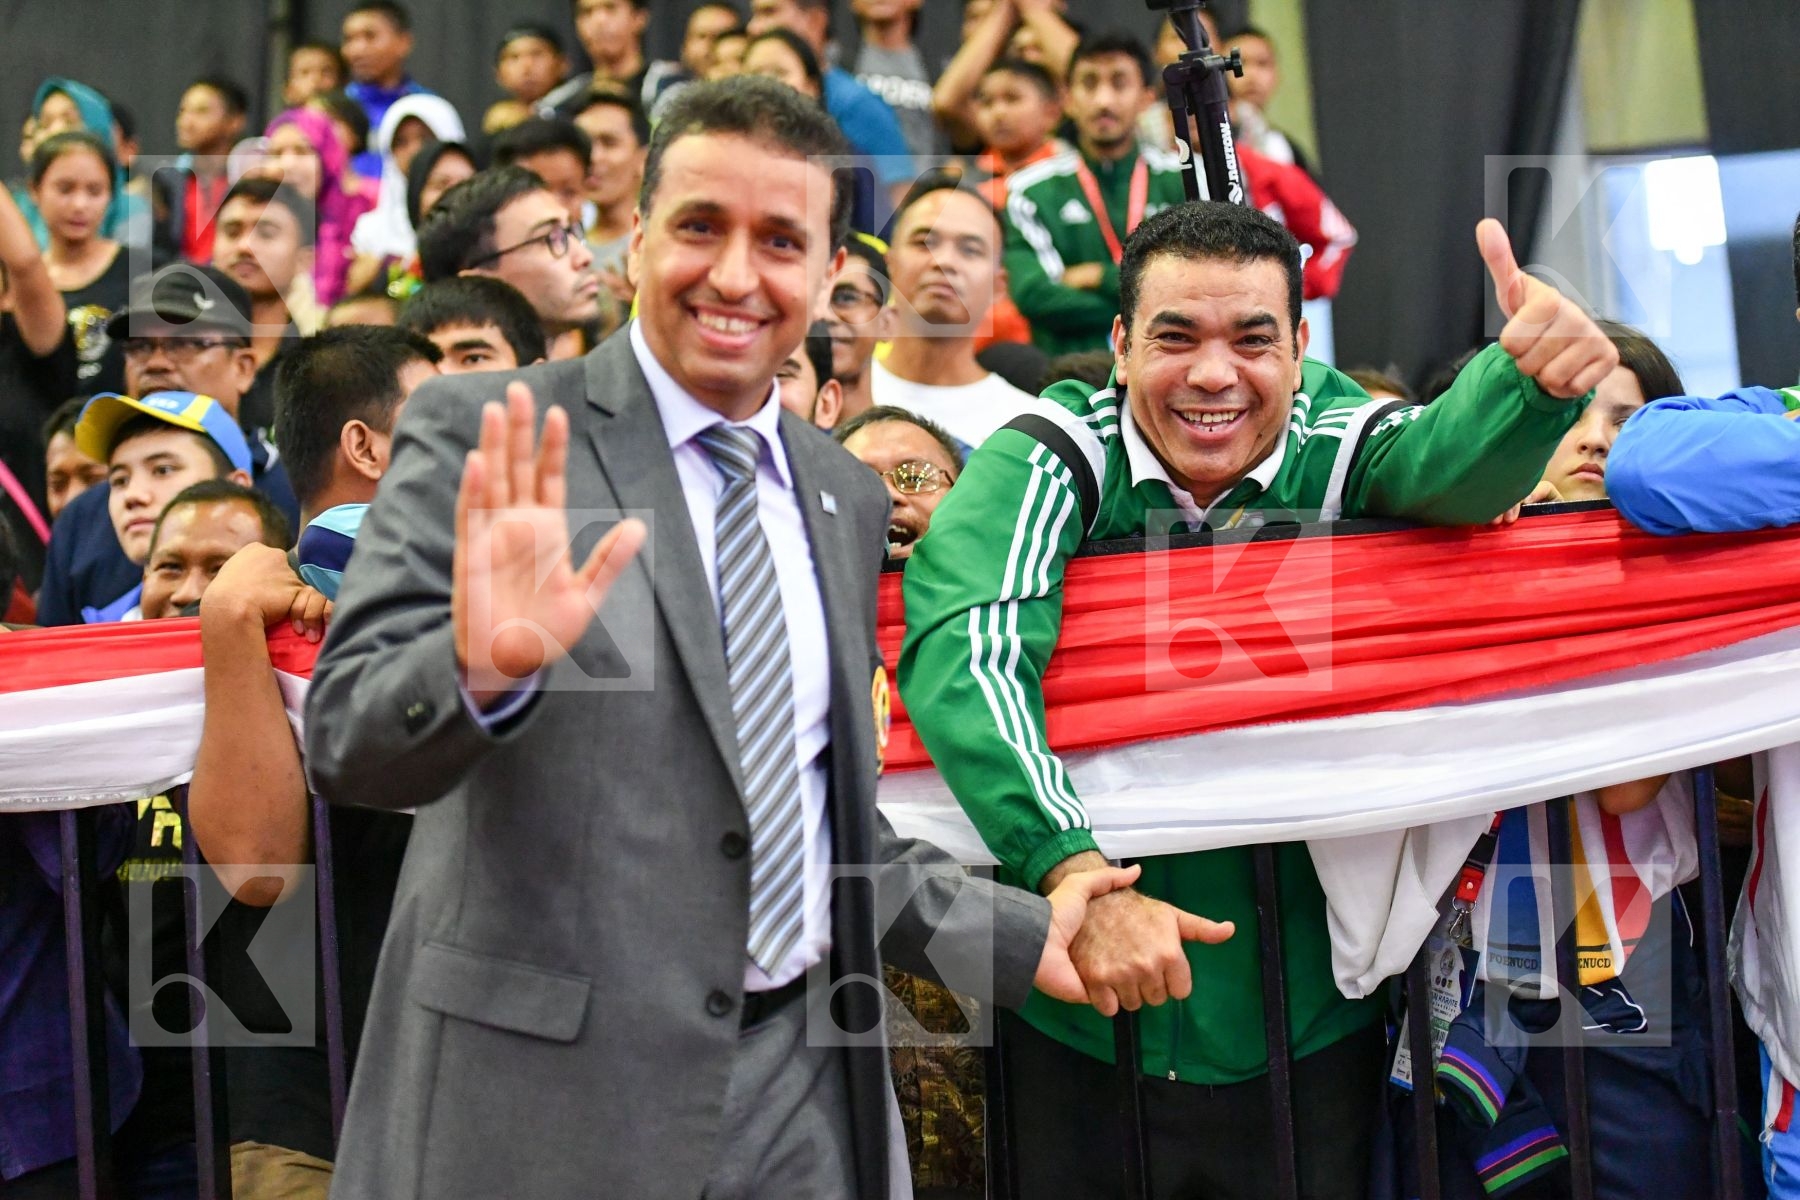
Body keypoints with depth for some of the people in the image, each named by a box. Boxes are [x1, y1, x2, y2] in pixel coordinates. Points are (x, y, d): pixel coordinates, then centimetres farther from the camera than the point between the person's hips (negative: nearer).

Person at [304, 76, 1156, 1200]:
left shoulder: (848, 497, 12)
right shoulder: (481, 436, -5)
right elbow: (348, 735, -14)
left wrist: (1024, 934, 10)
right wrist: (483, 670, -33)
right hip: (544, 1099, -4)